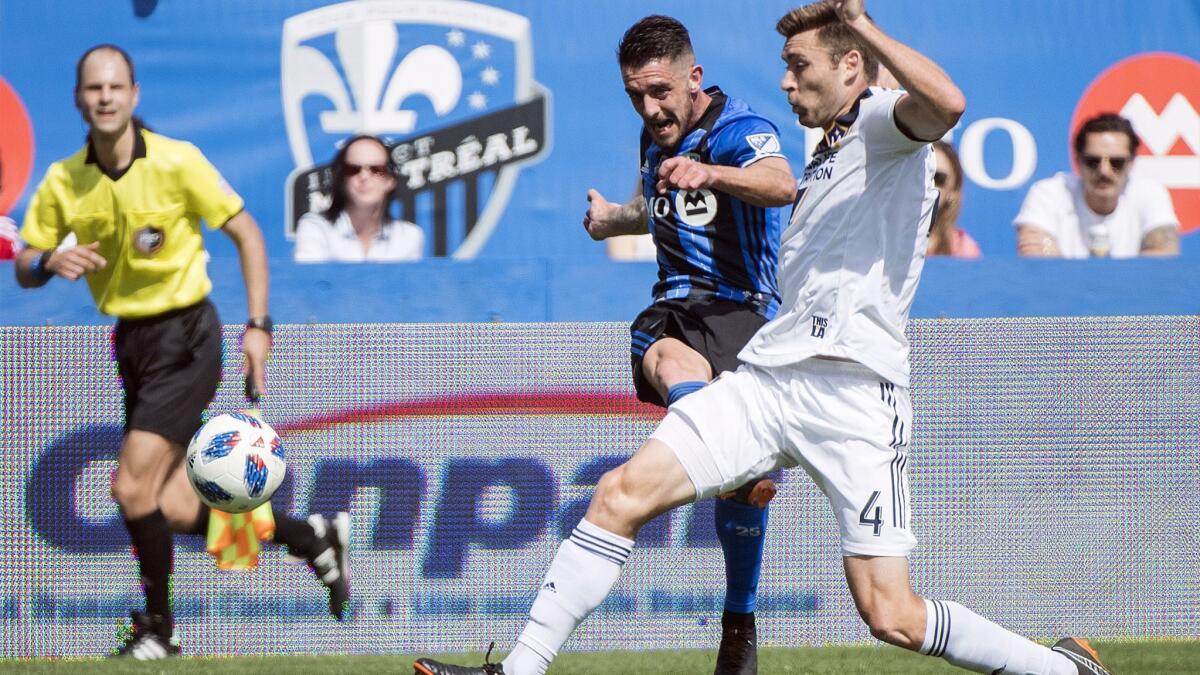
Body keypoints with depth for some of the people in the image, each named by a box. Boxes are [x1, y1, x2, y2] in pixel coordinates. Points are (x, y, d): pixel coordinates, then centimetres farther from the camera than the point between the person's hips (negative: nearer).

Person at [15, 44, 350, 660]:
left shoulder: (176, 163, -14)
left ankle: (158, 628, 2)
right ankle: (312, 539, 25)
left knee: (133, 485, -17)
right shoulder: (63, 182, -1)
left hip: (184, 338, -6)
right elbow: (24, 268, 5)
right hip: (131, 342, 6)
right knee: (173, 509, 4)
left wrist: (258, 326, -11)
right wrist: (50, 262, -19)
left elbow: (247, 235, -6)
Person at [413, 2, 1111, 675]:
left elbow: (946, 104, -27)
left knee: (892, 618, -11)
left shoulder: (883, 121, -2)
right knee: (622, 493, -6)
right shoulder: (825, 159, 26)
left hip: (854, 390, -8)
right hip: (768, 373, 8)